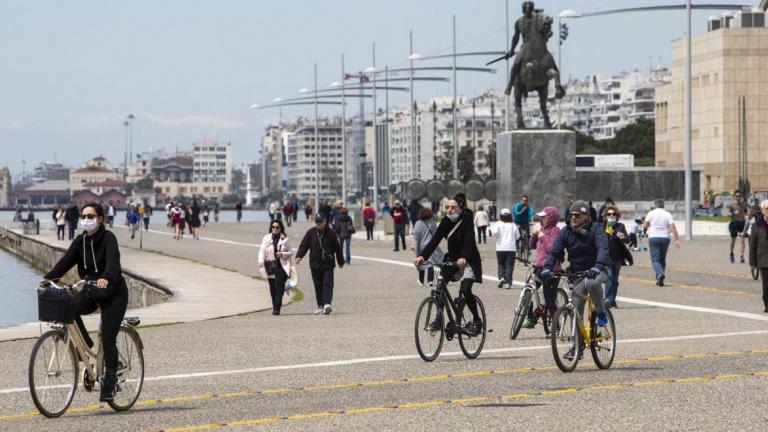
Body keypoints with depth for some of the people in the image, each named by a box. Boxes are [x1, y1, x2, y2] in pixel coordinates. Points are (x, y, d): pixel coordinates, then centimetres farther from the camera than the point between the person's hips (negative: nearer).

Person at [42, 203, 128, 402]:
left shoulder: (108, 238, -14)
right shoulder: (81, 241, 3)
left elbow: (113, 261, -32)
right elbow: (66, 260, -9)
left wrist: (106, 278, -52)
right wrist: (49, 277, -25)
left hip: (113, 292, -5)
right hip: (91, 291, 5)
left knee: (107, 338, -12)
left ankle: (109, 383, -2)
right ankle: (86, 348, -4)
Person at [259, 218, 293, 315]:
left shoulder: (285, 239, 5)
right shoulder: (266, 238, 7)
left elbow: (290, 252, 10)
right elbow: (262, 251, 2)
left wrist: (283, 254, -11)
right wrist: (261, 261, -16)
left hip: (282, 265, -2)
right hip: (270, 266, 2)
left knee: (279, 285, -16)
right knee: (272, 287, 6)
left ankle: (277, 308, -17)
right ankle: (275, 307, 18)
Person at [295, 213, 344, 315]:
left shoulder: (331, 233, 1)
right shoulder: (310, 233, 4)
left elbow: (337, 248, 10)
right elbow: (304, 245, 4)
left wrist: (340, 261, 16)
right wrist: (299, 256, -12)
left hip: (328, 264, -2)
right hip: (315, 264, 2)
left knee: (328, 284, -14)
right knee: (318, 286, 7)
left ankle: (327, 304, -23)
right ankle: (320, 306, 14)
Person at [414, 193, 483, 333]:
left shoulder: (467, 220, -17)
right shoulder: (446, 221, -2)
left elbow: (469, 240, -31)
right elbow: (435, 240, -11)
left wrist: (463, 258, -49)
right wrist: (423, 256, -26)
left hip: (468, 261, -6)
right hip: (452, 258, 6)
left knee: (465, 289, -22)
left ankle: (477, 320, -4)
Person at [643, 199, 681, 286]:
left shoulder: (651, 213, -1)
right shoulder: (668, 214, 3)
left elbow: (644, 225, -2)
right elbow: (673, 228, -6)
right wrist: (677, 240, -7)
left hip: (653, 238, -3)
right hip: (665, 238, 3)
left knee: (655, 259, -4)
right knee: (662, 259, 14)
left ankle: (660, 274, -29)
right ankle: (659, 279, 15)